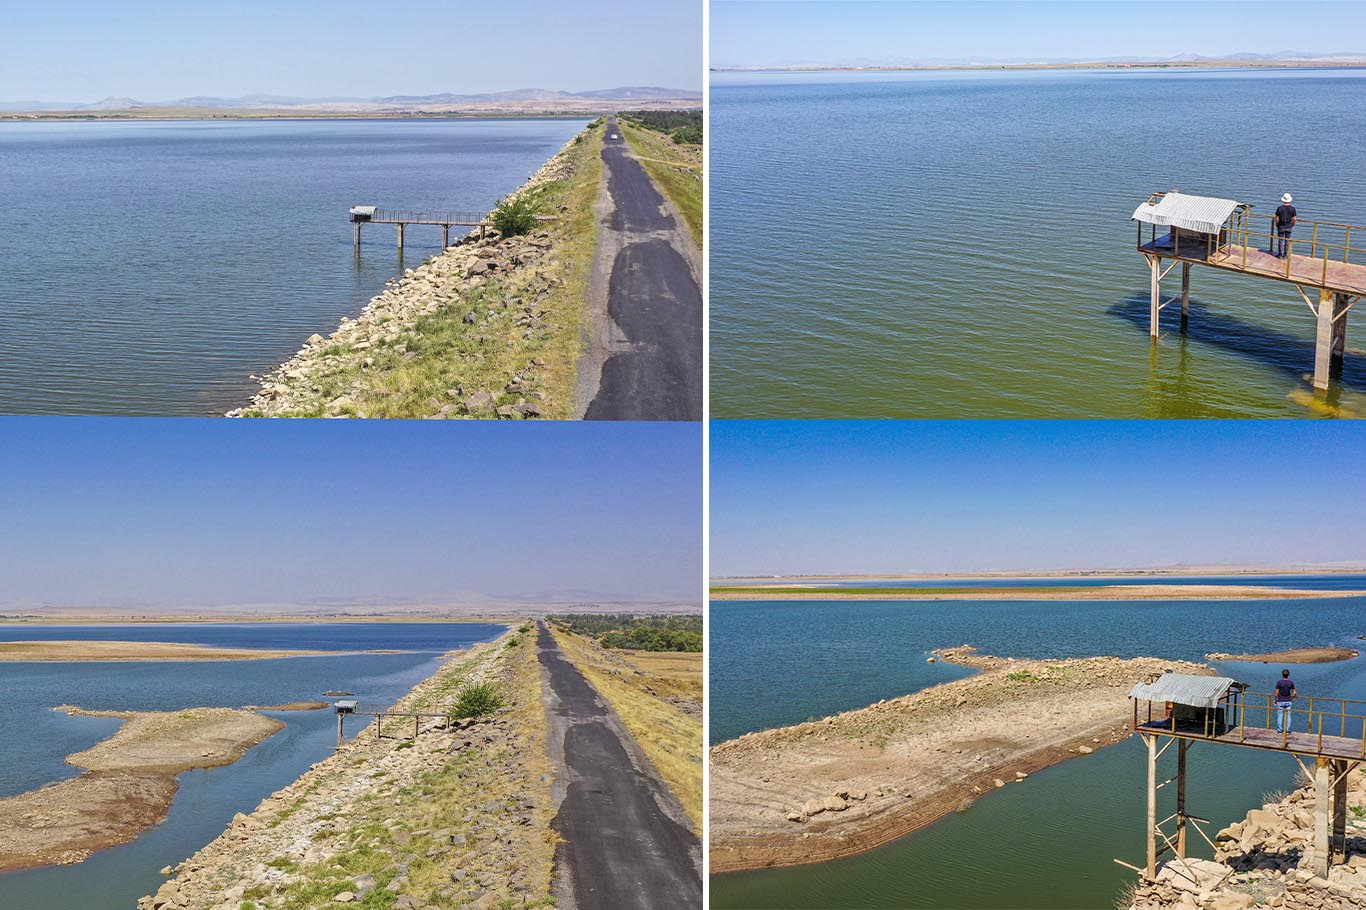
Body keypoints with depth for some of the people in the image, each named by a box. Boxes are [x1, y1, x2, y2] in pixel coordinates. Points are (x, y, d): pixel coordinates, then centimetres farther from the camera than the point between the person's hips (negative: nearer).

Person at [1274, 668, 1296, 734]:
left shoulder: (1279, 682, -12)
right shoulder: (1291, 682, -4)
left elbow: (1276, 692, -10)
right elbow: (1294, 693, -2)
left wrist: (1275, 700, 4)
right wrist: (1291, 699, 13)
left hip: (1280, 701, -2)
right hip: (1288, 702, 2)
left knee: (1280, 716, 5)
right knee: (1288, 716, 8)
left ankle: (1279, 729, 8)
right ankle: (1287, 730, 9)